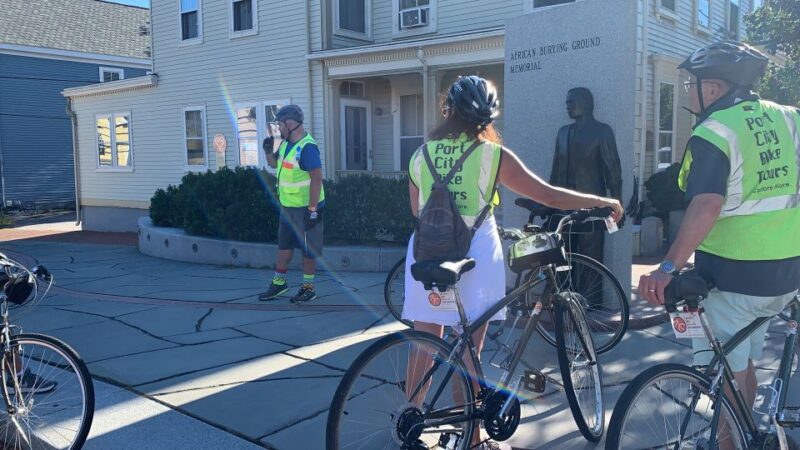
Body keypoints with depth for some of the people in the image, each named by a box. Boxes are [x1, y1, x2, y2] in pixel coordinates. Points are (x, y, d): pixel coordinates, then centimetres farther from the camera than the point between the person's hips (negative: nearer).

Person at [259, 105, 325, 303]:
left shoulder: (307, 147, -21)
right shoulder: (286, 144, 8)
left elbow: (317, 179, -25)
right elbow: (274, 164, 24)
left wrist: (312, 210, -26)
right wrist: (268, 151, 2)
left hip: (305, 208, -9)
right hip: (288, 206, 9)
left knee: (307, 249, 3)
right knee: (284, 245, 17)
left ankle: (308, 288, 15)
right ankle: (279, 282, 29)